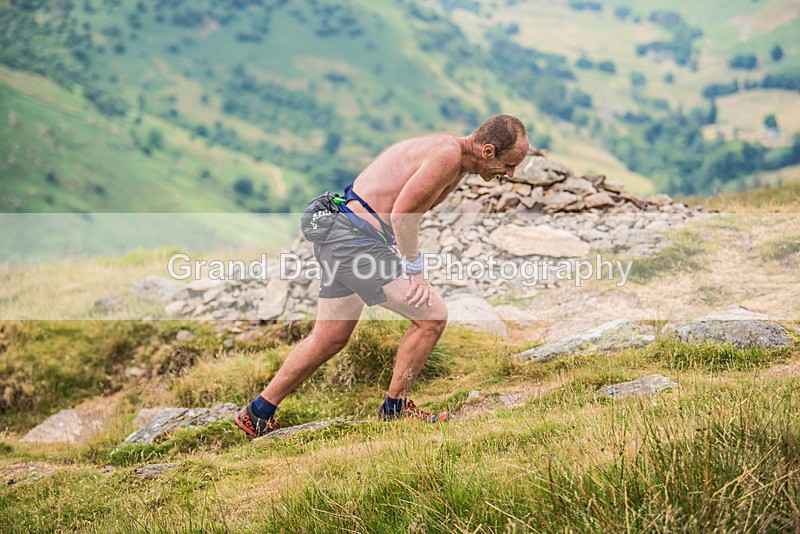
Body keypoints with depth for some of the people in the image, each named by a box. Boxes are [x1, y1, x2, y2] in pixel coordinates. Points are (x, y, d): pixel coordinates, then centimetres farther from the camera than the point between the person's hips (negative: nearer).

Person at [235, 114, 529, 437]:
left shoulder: (452, 158, 14)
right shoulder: (448, 155, -17)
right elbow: (402, 214, -20)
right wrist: (414, 269, -10)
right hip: (356, 240, -11)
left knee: (329, 340, 18)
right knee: (432, 317, -9)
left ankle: (258, 414, 28)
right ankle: (394, 408, 4)